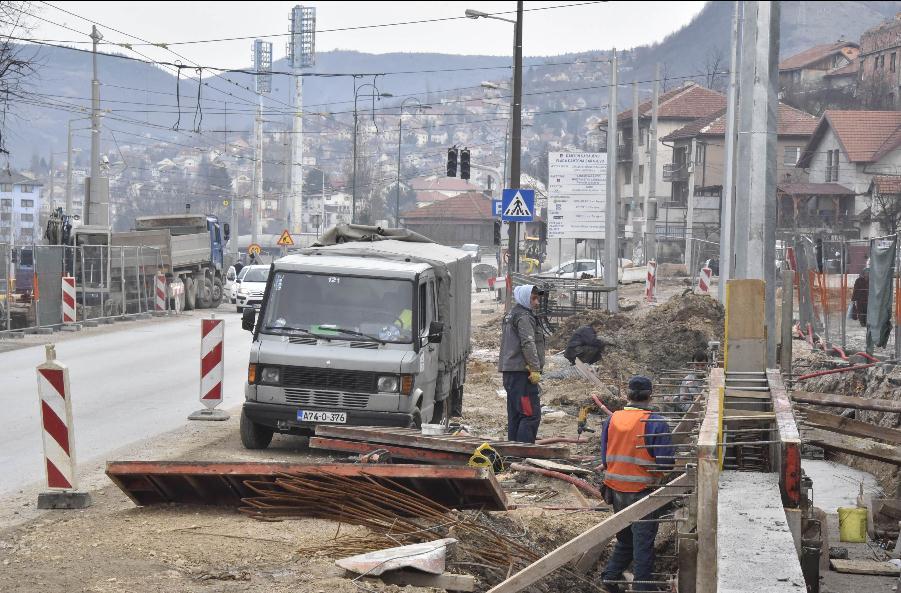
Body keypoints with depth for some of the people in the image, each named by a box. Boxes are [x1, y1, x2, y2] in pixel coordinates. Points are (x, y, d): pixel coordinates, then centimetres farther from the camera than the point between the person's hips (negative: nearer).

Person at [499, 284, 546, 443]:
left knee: (515, 415, 13)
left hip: (509, 372, 11)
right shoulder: (524, 317, -10)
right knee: (531, 414, -13)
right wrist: (535, 369, -21)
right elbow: (528, 344, -20)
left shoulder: (511, 315, 22)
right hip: (521, 372, -11)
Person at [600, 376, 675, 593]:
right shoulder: (656, 423, -15)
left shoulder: (612, 420, 0)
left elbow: (605, 458, 6)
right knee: (643, 542, 4)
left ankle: (611, 575, 12)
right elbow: (665, 463, -14)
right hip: (642, 491, -5)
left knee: (625, 538, 21)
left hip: (616, 490, 5)